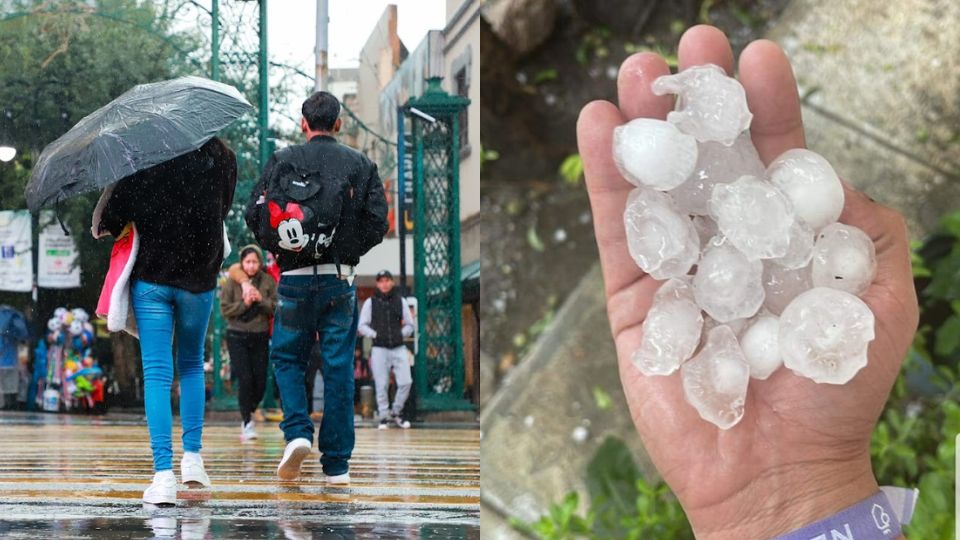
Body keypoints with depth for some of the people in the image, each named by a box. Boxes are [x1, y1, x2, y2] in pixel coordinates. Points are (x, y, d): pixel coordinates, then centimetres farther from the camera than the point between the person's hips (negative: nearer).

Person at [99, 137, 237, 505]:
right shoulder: (222, 159, -3)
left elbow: (117, 214, -9)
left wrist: (105, 225, 12)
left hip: (150, 276, -2)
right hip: (199, 279, 2)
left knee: (157, 374, -2)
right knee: (191, 365, 22)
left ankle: (164, 473, -12)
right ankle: (192, 457, 13)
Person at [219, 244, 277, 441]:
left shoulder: (268, 282, 2)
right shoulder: (232, 282, -2)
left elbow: (277, 308, -1)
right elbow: (225, 309, -5)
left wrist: (262, 300, -16)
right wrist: (244, 303, -16)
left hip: (260, 336, 2)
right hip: (237, 336, -2)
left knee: (260, 382, 3)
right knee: (245, 379, -11)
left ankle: (248, 412, 30)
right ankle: (247, 423, -2)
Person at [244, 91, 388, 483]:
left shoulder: (282, 161, 1)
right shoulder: (360, 165, 3)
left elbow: (254, 213, -3)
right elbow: (378, 221, -1)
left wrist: (278, 249, 12)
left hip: (294, 278, -1)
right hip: (340, 279, 1)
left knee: (287, 358, 14)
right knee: (338, 367, 4)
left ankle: (297, 432, -8)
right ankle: (337, 464, 4)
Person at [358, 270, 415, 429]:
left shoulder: (400, 301, 11)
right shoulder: (370, 302, 5)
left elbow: (409, 325, 14)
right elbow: (362, 326, 5)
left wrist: (401, 334, -2)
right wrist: (375, 334, -9)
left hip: (399, 348, 2)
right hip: (379, 349, -2)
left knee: (406, 382, -7)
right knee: (381, 385, -2)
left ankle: (395, 413, 11)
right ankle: (384, 416, 8)